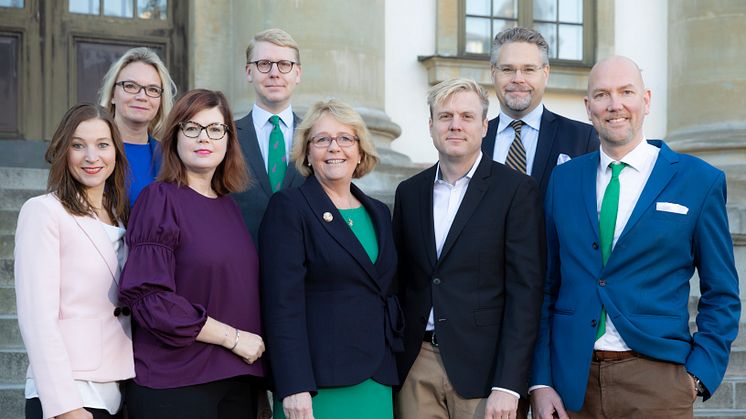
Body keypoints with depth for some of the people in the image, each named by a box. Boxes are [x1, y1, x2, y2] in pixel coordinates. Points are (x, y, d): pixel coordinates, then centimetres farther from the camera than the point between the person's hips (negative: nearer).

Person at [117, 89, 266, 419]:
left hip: (238, 378, 6)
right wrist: (231, 337, -13)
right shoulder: (160, 199, -6)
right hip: (174, 381, -6)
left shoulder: (230, 206, 12)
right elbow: (148, 297, -15)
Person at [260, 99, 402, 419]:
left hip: (377, 381, 5)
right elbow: (283, 303, -12)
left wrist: (399, 367, 11)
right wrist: (294, 387, -19)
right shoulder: (287, 208, -5)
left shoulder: (378, 213, 14)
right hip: (319, 383, -5)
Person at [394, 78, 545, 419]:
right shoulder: (409, 192, 9)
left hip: (482, 367, -4)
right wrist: (390, 361, 6)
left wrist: (508, 385, -14)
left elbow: (525, 289, -9)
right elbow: (400, 281, 13)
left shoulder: (516, 190, -4)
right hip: (416, 366, 4)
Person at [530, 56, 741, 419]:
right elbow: (547, 287, 7)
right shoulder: (562, 180, 7)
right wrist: (540, 382, 1)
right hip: (572, 381, 2)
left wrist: (699, 375, -7)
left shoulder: (700, 180, 0)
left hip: (656, 379, -2)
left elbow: (721, 294, 3)